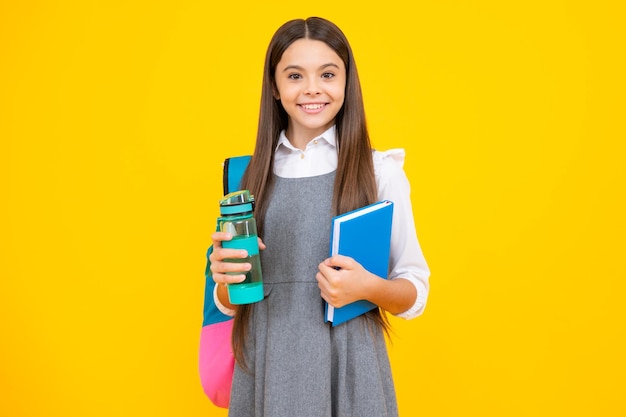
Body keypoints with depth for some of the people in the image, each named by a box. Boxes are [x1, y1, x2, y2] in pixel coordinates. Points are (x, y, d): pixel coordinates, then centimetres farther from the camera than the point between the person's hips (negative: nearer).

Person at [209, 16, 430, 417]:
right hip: (265, 368, 2)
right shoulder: (251, 175, 4)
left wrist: (369, 287, -18)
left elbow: (415, 292, 1)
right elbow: (230, 303, 10)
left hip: (348, 365, -2)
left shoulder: (380, 171, -4)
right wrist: (225, 278, -11)